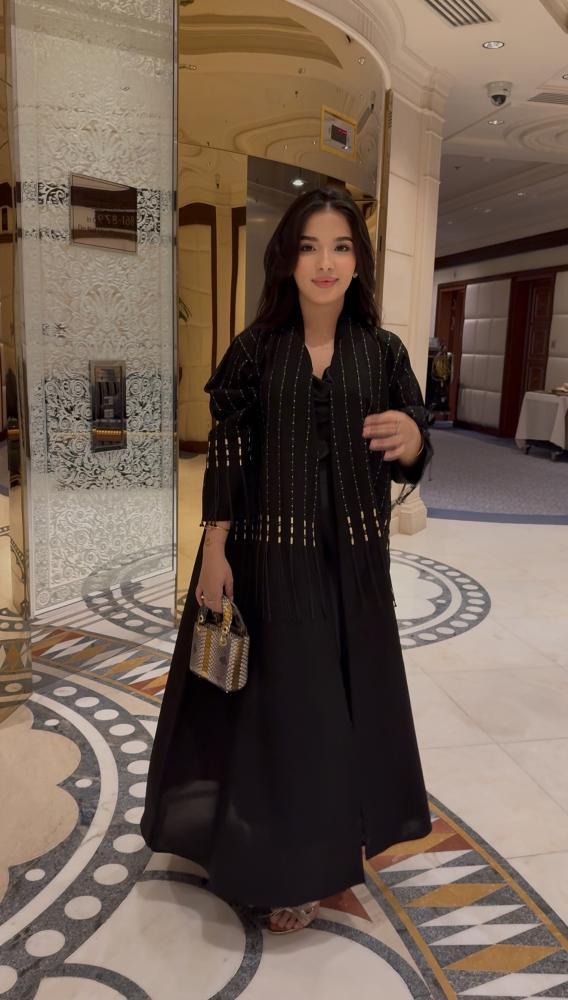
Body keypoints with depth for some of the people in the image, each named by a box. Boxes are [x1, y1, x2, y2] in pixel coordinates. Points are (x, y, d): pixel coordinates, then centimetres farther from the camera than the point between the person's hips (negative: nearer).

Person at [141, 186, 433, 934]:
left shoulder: (383, 351, 0)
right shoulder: (254, 349, -4)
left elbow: (411, 457, -1)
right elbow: (225, 457, -4)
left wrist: (410, 437, -25)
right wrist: (214, 551, -8)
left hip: (353, 554, 3)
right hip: (270, 551, -2)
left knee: (353, 693, 15)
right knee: (281, 700, 6)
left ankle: (340, 835, 40)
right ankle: (287, 862, 27)